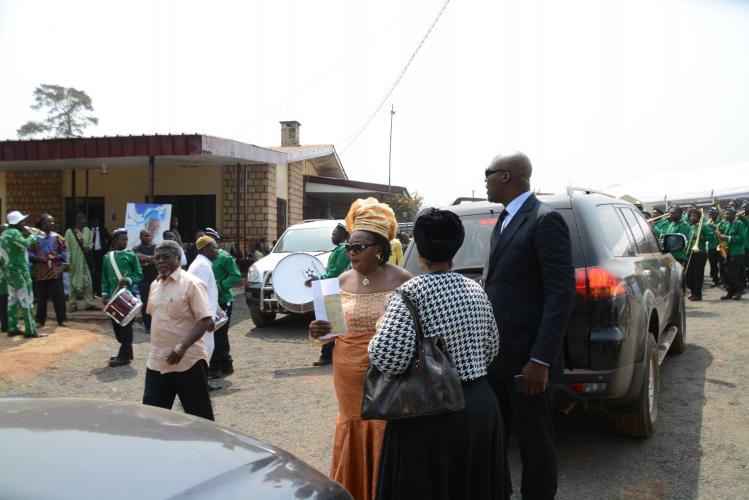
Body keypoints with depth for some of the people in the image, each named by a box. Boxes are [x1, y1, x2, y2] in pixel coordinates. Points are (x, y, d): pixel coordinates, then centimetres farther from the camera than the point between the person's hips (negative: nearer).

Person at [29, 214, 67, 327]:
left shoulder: (57, 237, 3)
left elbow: (64, 254, 3)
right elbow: (30, 253, 2)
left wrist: (55, 257, -14)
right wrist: (38, 258, -16)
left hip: (55, 272, 0)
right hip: (40, 273, 0)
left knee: (58, 296, 0)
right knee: (41, 297, 7)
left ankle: (62, 319, 9)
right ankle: (40, 320, 16)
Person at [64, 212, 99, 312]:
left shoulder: (87, 231, 3)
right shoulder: (69, 232, -7)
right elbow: (67, 248, -7)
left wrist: (89, 248, -10)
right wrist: (67, 262, -9)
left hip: (85, 261, 4)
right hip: (74, 262, -3)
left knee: (88, 283, 4)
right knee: (73, 283, 6)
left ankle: (89, 304, 11)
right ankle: (72, 305, 15)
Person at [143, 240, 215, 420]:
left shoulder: (192, 284, -11)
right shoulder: (155, 285, 12)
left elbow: (206, 321, -17)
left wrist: (182, 347, -26)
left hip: (188, 362, -7)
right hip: (157, 363, 7)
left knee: (200, 416, 5)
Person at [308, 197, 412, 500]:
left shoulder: (402, 279, -5)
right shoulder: (342, 281, 7)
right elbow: (333, 327, 15)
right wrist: (319, 332, -5)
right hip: (349, 373, 4)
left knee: (386, 439, 1)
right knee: (353, 435, 10)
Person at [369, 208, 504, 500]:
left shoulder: (413, 292, -13)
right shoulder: (476, 289, 6)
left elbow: (386, 357, -22)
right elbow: (492, 348, 14)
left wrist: (380, 328, -3)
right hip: (481, 403, 6)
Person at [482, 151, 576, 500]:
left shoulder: (545, 220, -13)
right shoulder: (503, 222, 14)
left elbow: (562, 293, -18)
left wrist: (541, 360, -21)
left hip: (525, 356, -8)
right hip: (494, 353, 8)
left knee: (534, 442, 8)